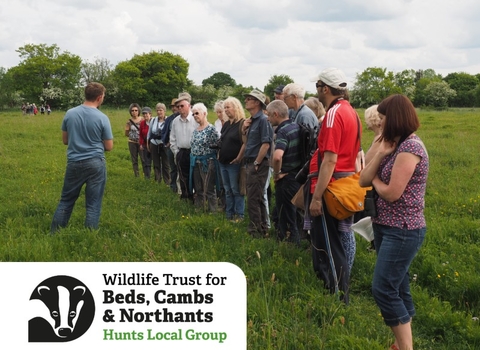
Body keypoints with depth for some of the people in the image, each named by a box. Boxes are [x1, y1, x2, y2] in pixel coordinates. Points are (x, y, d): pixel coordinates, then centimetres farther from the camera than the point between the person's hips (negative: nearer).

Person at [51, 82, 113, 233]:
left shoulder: (69, 113, -1)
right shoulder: (102, 118, -10)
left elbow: (65, 140, 11)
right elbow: (109, 147, -3)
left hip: (74, 163, 3)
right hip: (95, 164, -3)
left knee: (66, 201, 16)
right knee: (93, 205, 5)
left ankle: (54, 234, 22)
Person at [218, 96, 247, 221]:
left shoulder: (242, 123, -12)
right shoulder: (226, 124, 14)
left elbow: (245, 143, -17)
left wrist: (239, 158, -18)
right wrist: (219, 154, 13)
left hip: (234, 162, -8)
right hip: (223, 162, 8)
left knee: (236, 190, -3)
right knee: (227, 190, 13)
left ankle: (239, 215, 5)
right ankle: (229, 214, 20)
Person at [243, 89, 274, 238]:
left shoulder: (263, 120, -13)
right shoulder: (252, 120, 14)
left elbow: (266, 144, -20)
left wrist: (256, 163, -16)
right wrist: (245, 129, 4)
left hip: (258, 164, -9)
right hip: (251, 163, 9)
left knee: (253, 198, -7)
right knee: (257, 198, 14)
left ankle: (255, 231, 0)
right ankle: (262, 229, 22)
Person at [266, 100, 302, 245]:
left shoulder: (283, 132, -21)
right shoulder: (296, 126, 5)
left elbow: (277, 156, -39)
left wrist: (277, 173, -21)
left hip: (286, 179, -9)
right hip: (298, 175, 9)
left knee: (286, 217, 4)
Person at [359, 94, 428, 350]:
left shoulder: (410, 146, -17)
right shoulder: (394, 145, 10)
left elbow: (391, 193, -22)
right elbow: (363, 180, 4)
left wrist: (375, 180, -2)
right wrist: (380, 153, -6)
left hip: (403, 231, -9)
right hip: (386, 227, 9)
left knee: (383, 289, -10)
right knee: (397, 288, 14)